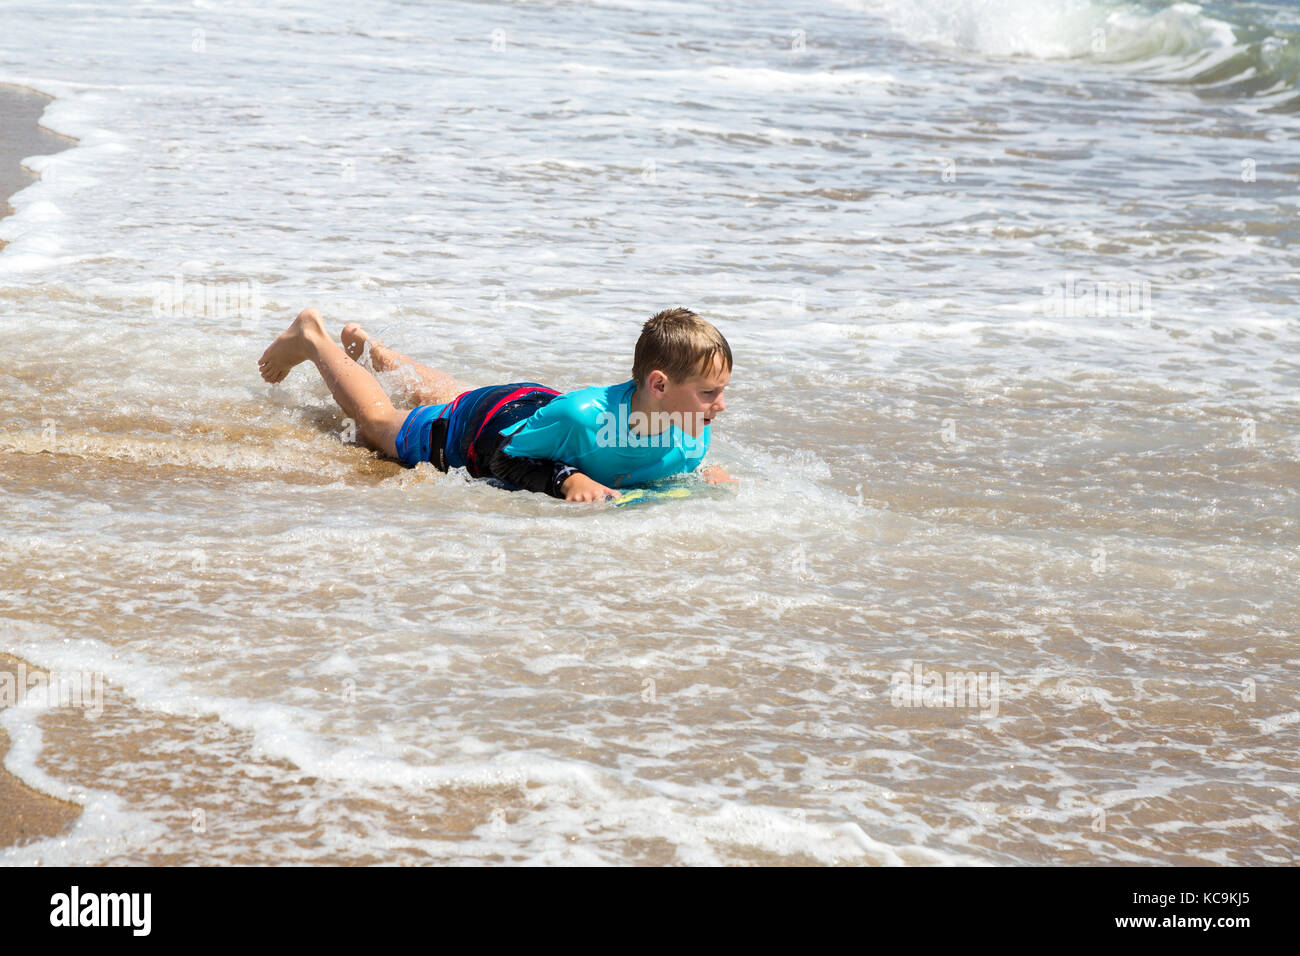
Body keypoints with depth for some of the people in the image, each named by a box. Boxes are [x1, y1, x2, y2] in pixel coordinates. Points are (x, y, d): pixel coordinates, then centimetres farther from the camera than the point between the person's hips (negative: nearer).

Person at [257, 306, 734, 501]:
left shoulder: (691, 438, -31)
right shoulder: (582, 415, -48)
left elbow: (681, 466, -5)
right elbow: (503, 459, -32)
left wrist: (705, 473, -26)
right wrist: (567, 479, -47)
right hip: (485, 424, -6)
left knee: (439, 397, 38)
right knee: (378, 422, 23)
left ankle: (374, 351, 64)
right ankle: (313, 338, 46)